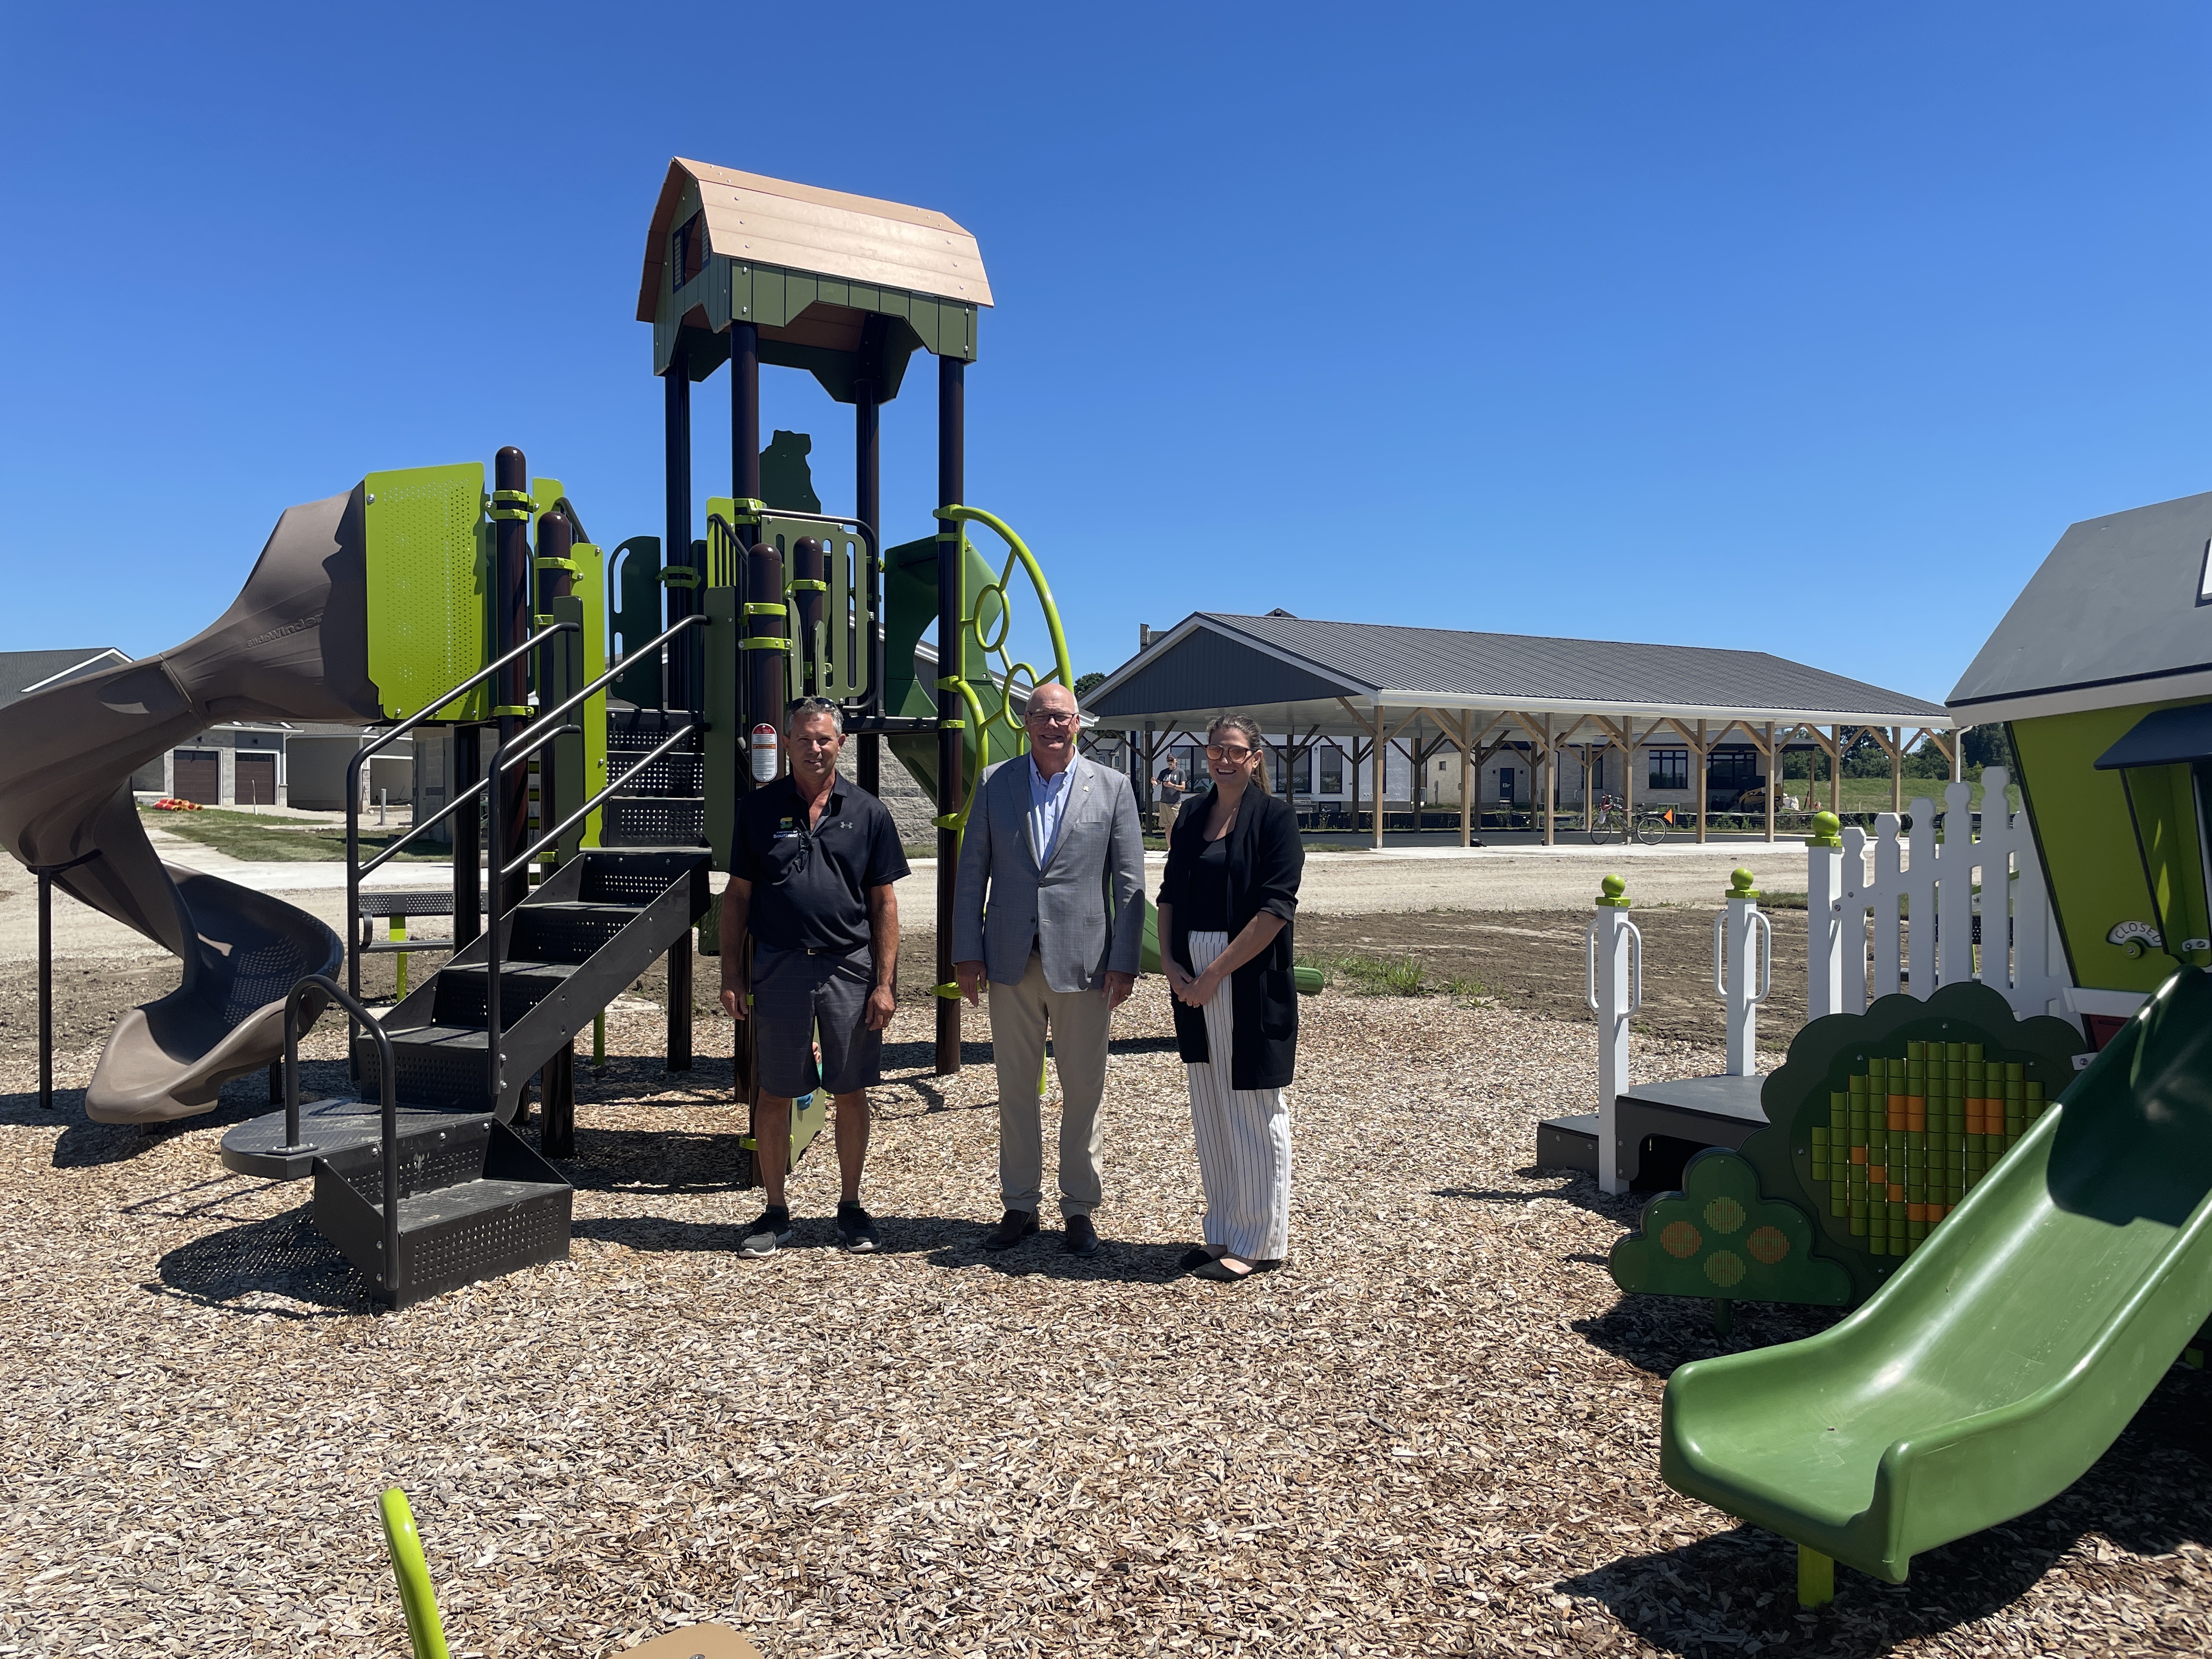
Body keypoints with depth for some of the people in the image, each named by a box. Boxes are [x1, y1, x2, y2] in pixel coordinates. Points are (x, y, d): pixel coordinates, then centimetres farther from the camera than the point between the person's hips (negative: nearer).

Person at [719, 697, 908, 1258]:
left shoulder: (867, 812, 4)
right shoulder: (758, 809, 4)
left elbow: (884, 903, 4)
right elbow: (737, 896, 7)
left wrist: (885, 982, -2)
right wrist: (732, 976, 0)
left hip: (851, 968, 0)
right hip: (779, 969, 0)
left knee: (851, 1092, 8)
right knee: (775, 1095, 7)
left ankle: (851, 1207, 23)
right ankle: (776, 1211, 22)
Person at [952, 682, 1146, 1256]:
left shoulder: (1112, 787, 2)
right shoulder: (995, 783, 6)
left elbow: (1129, 883, 0)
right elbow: (972, 872, 7)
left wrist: (1124, 962, -6)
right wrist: (966, 952, 1)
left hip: (1082, 962, -1)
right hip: (1012, 961, 2)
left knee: (1083, 1090, 6)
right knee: (1015, 1089, 10)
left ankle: (1079, 1210, 20)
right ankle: (1019, 1205, 23)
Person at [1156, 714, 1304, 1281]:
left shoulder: (1275, 818, -6)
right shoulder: (1192, 821, 12)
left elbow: (1275, 908, -14)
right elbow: (1169, 897, 14)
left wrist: (1216, 972, -16)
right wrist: (1169, 962, -2)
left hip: (1250, 981, -6)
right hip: (1193, 983, 6)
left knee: (1254, 1111, 2)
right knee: (1209, 1112, 12)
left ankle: (1260, 1242, 13)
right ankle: (1222, 1235, 24)